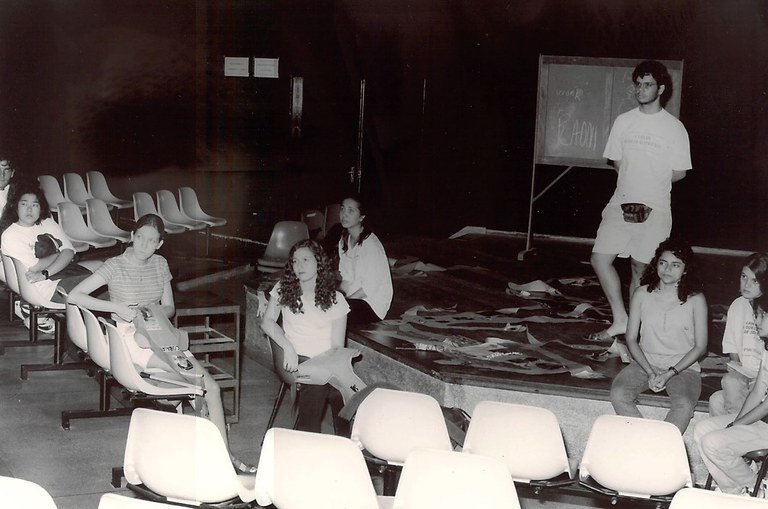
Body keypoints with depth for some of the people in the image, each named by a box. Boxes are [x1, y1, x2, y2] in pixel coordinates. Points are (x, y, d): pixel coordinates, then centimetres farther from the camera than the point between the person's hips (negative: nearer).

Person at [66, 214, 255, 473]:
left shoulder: (160, 264, 10)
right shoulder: (115, 266, -5)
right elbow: (74, 296, -11)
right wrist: (116, 307, -18)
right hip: (130, 337, -5)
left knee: (211, 386, -15)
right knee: (193, 374, -29)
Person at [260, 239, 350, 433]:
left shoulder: (335, 299, 8)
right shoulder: (284, 289, 13)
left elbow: (337, 346, 3)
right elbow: (267, 322, 6)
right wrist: (288, 348, -11)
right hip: (296, 359, 0)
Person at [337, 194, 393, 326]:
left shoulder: (370, 244, -21)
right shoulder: (344, 240, 6)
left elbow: (370, 287, -20)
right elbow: (344, 277, 9)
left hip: (372, 304, -7)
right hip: (353, 297, 7)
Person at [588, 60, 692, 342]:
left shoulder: (674, 128, -4)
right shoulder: (623, 121, 6)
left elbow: (680, 173, 0)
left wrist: (651, 183, 2)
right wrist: (634, 183, 3)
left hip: (655, 209, -3)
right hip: (621, 203, 4)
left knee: (640, 270, 3)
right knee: (600, 258, -6)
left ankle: (633, 328, 16)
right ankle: (620, 320, 6)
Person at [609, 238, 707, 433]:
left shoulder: (695, 300, -3)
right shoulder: (642, 294, 1)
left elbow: (700, 346, -1)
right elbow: (631, 339, 4)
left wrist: (670, 373, -12)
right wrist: (650, 372, -10)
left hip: (683, 366, -2)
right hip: (645, 362, 2)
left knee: (684, 406, -33)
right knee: (618, 395, -27)